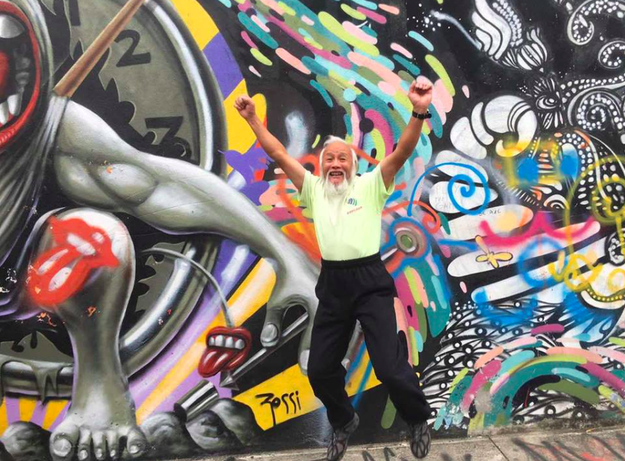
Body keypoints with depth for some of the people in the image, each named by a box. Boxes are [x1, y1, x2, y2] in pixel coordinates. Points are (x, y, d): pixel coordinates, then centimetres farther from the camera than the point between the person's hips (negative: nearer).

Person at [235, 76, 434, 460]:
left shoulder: (371, 186, 1)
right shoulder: (313, 188, 12)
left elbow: (402, 153, -12)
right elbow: (279, 154, 12)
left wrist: (419, 112, -26)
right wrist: (253, 119, 9)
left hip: (370, 281, -4)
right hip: (332, 284, 5)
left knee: (389, 365, -6)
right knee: (320, 369, 11)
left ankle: (418, 421, 23)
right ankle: (344, 423, 39)